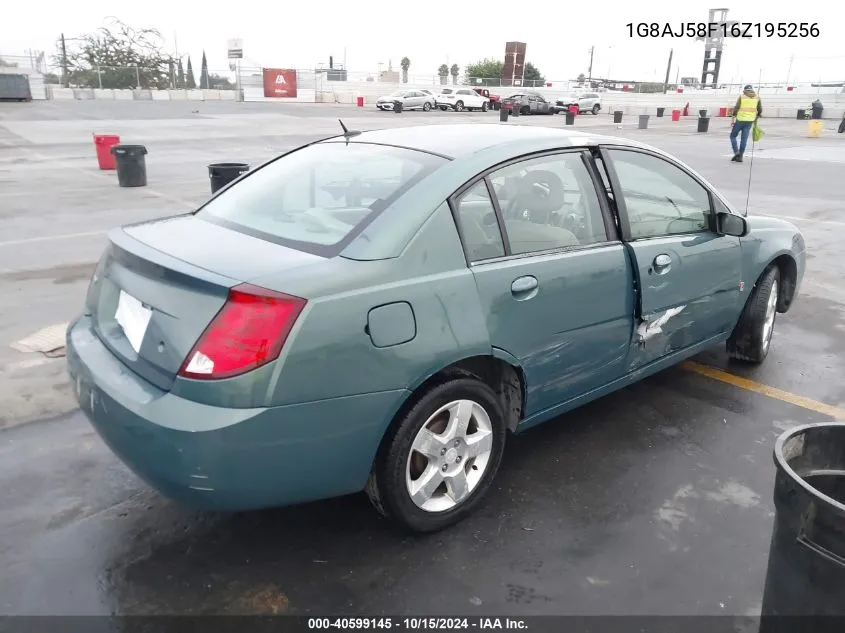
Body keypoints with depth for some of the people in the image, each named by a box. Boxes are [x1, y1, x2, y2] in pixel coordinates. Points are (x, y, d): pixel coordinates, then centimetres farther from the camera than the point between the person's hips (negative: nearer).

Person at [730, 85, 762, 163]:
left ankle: (736, 152, -8)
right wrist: (756, 118, 26)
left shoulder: (742, 96, -1)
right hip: (750, 121, 3)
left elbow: (736, 108, -10)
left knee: (733, 136, 10)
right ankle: (740, 156, 3)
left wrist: (733, 119, -7)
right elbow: (760, 110, 10)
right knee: (744, 139, 5)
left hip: (740, 120, -3)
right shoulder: (757, 97, 9)